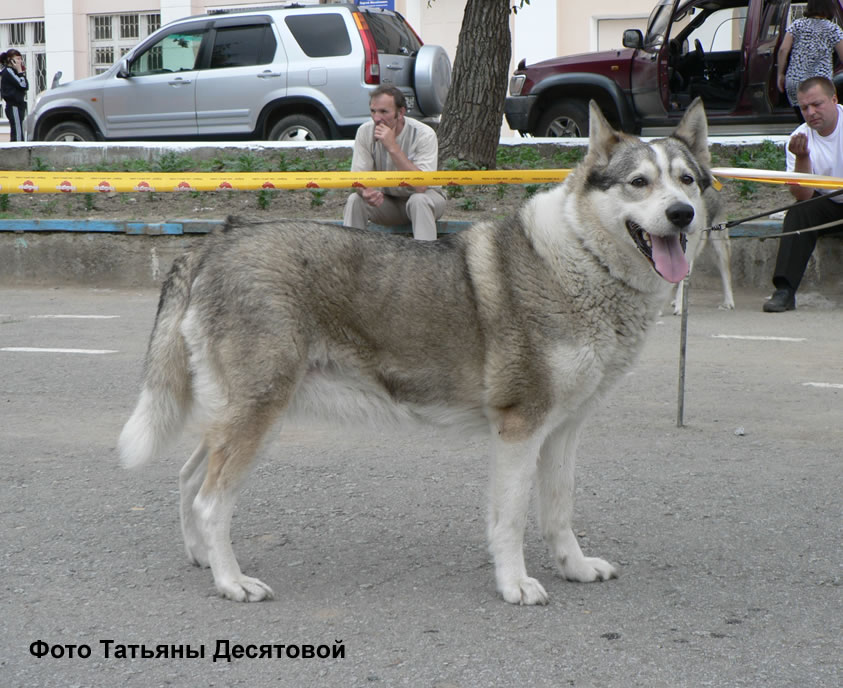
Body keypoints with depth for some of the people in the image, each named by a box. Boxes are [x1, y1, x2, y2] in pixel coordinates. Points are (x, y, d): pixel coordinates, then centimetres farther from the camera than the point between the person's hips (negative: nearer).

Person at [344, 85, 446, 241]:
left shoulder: (424, 134, -23)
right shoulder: (365, 131, -12)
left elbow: (421, 186, -34)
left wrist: (393, 147, -36)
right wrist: (367, 192, -38)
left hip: (425, 198, -3)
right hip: (387, 201, 3)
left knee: (419, 200, -35)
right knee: (355, 200, -22)